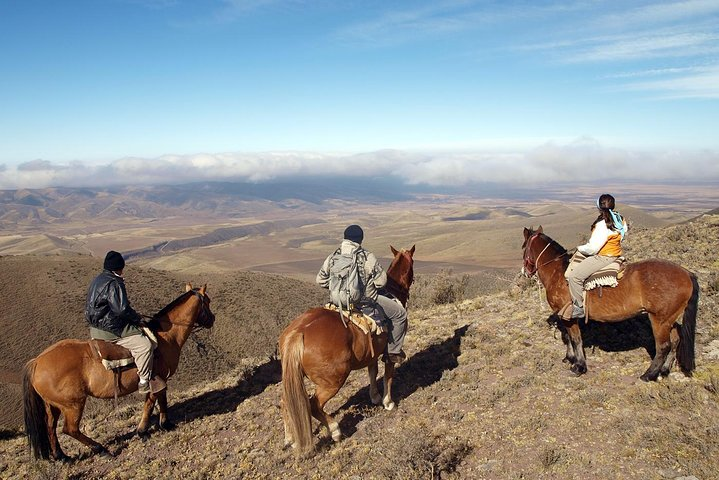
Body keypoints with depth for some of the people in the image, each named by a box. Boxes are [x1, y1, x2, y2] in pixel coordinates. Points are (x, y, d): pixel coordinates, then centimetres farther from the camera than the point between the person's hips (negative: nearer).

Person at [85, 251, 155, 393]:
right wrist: (137, 317, -7)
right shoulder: (114, 284, -18)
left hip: (95, 328, 11)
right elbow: (122, 309, -26)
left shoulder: (97, 280, 13)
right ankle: (144, 381, -12)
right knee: (144, 344, -16)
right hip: (109, 331, -11)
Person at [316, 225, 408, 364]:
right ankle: (393, 351, 18)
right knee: (400, 313, 12)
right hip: (366, 305, -6)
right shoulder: (368, 257, -17)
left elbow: (321, 280, 6)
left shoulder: (332, 257, -4)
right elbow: (381, 282, -12)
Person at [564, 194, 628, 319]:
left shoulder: (603, 225, -25)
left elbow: (592, 248, -24)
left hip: (603, 257, -11)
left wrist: (580, 248, -2)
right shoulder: (619, 220, 4)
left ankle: (578, 308, -10)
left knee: (574, 275, -17)